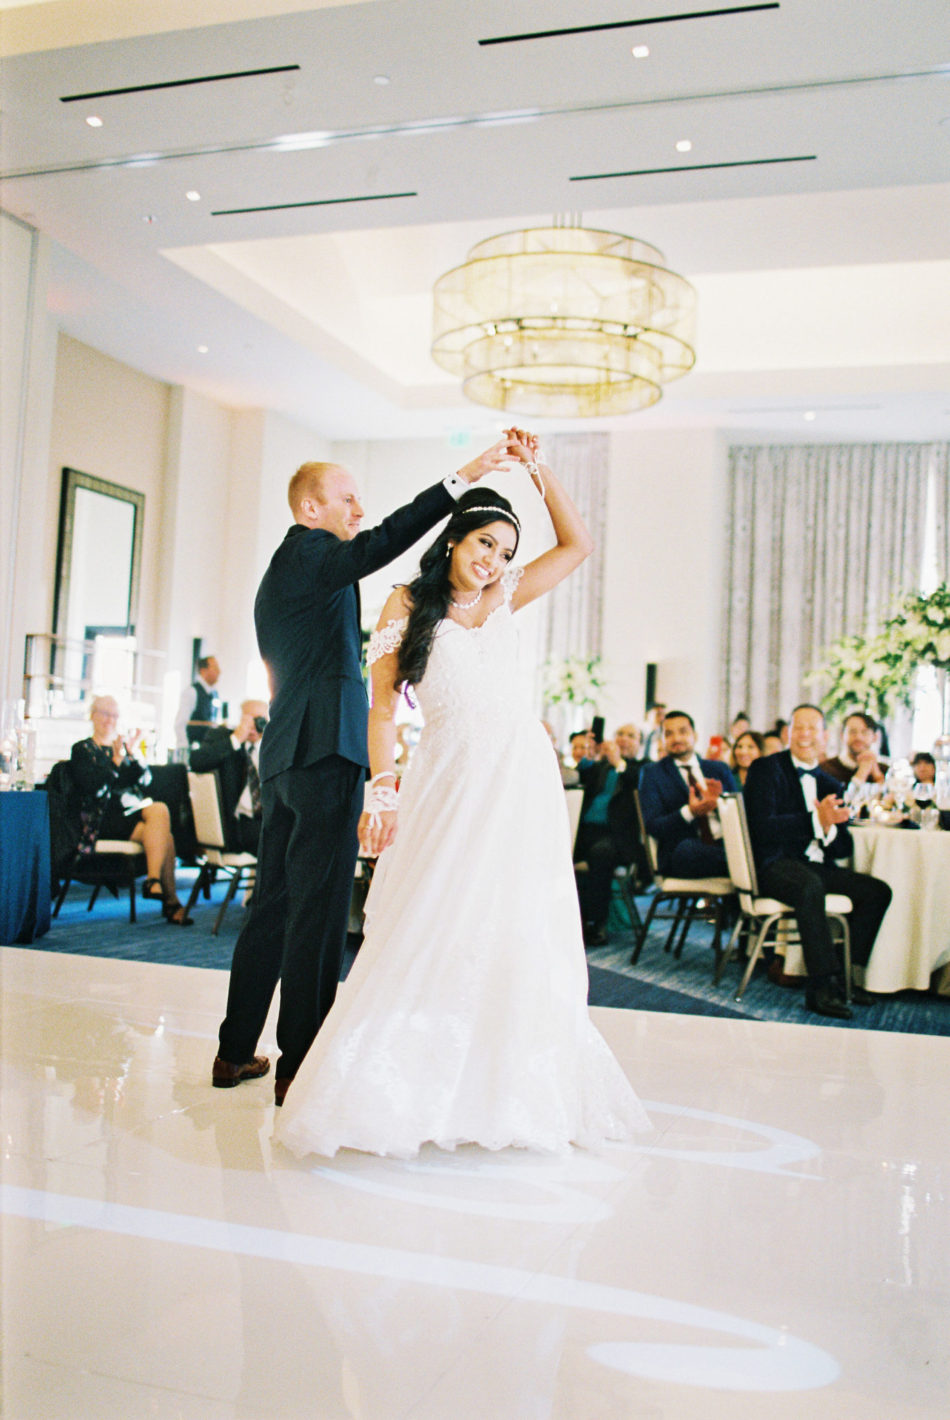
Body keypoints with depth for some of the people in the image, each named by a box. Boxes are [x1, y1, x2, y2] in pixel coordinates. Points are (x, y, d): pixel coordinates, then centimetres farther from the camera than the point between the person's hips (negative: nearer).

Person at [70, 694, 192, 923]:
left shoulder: (123, 745, 24)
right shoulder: (82, 750, 11)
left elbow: (145, 780, 9)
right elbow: (93, 787, -7)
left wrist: (132, 754, -5)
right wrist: (116, 760, -14)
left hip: (134, 809, 5)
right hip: (104, 817, -5)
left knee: (160, 810, -32)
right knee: (164, 836, -29)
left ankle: (153, 880, -31)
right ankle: (170, 900, -30)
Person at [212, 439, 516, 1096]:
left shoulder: (281, 572, 25)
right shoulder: (308, 553, -6)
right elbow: (382, 542, -23)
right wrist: (462, 479, -27)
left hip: (284, 754, 10)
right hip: (325, 747, -10)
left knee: (275, 905, 14)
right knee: (319, 911, -7)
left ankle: (236, 1052, 22)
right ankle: (300, 1066, -2)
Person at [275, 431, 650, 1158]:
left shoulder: (505, 600, 14)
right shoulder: (407, 606, 5)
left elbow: (578, 543, 16)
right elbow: (384, 704, 0)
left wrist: (537, 467, 11)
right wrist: (383, 791, -9)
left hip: (522, 782, 4)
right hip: (449, 784, -3)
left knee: (520, 939, 4)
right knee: (429, 932, -6)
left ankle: (522, 1096, 12)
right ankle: (382, 1101, 2)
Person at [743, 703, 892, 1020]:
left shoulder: (829, 785, 18)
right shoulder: (766, 769, -1)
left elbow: (844, 848, 12)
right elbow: (761, 828, -16)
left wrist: (830, 830, -12)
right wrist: (815, 819, -25)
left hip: (816, 866, 7)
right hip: (774, 864, -7)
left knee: (878, 891, -7)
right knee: (810, 886, -36)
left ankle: (842, 974, -1)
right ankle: (822, 984, -28)